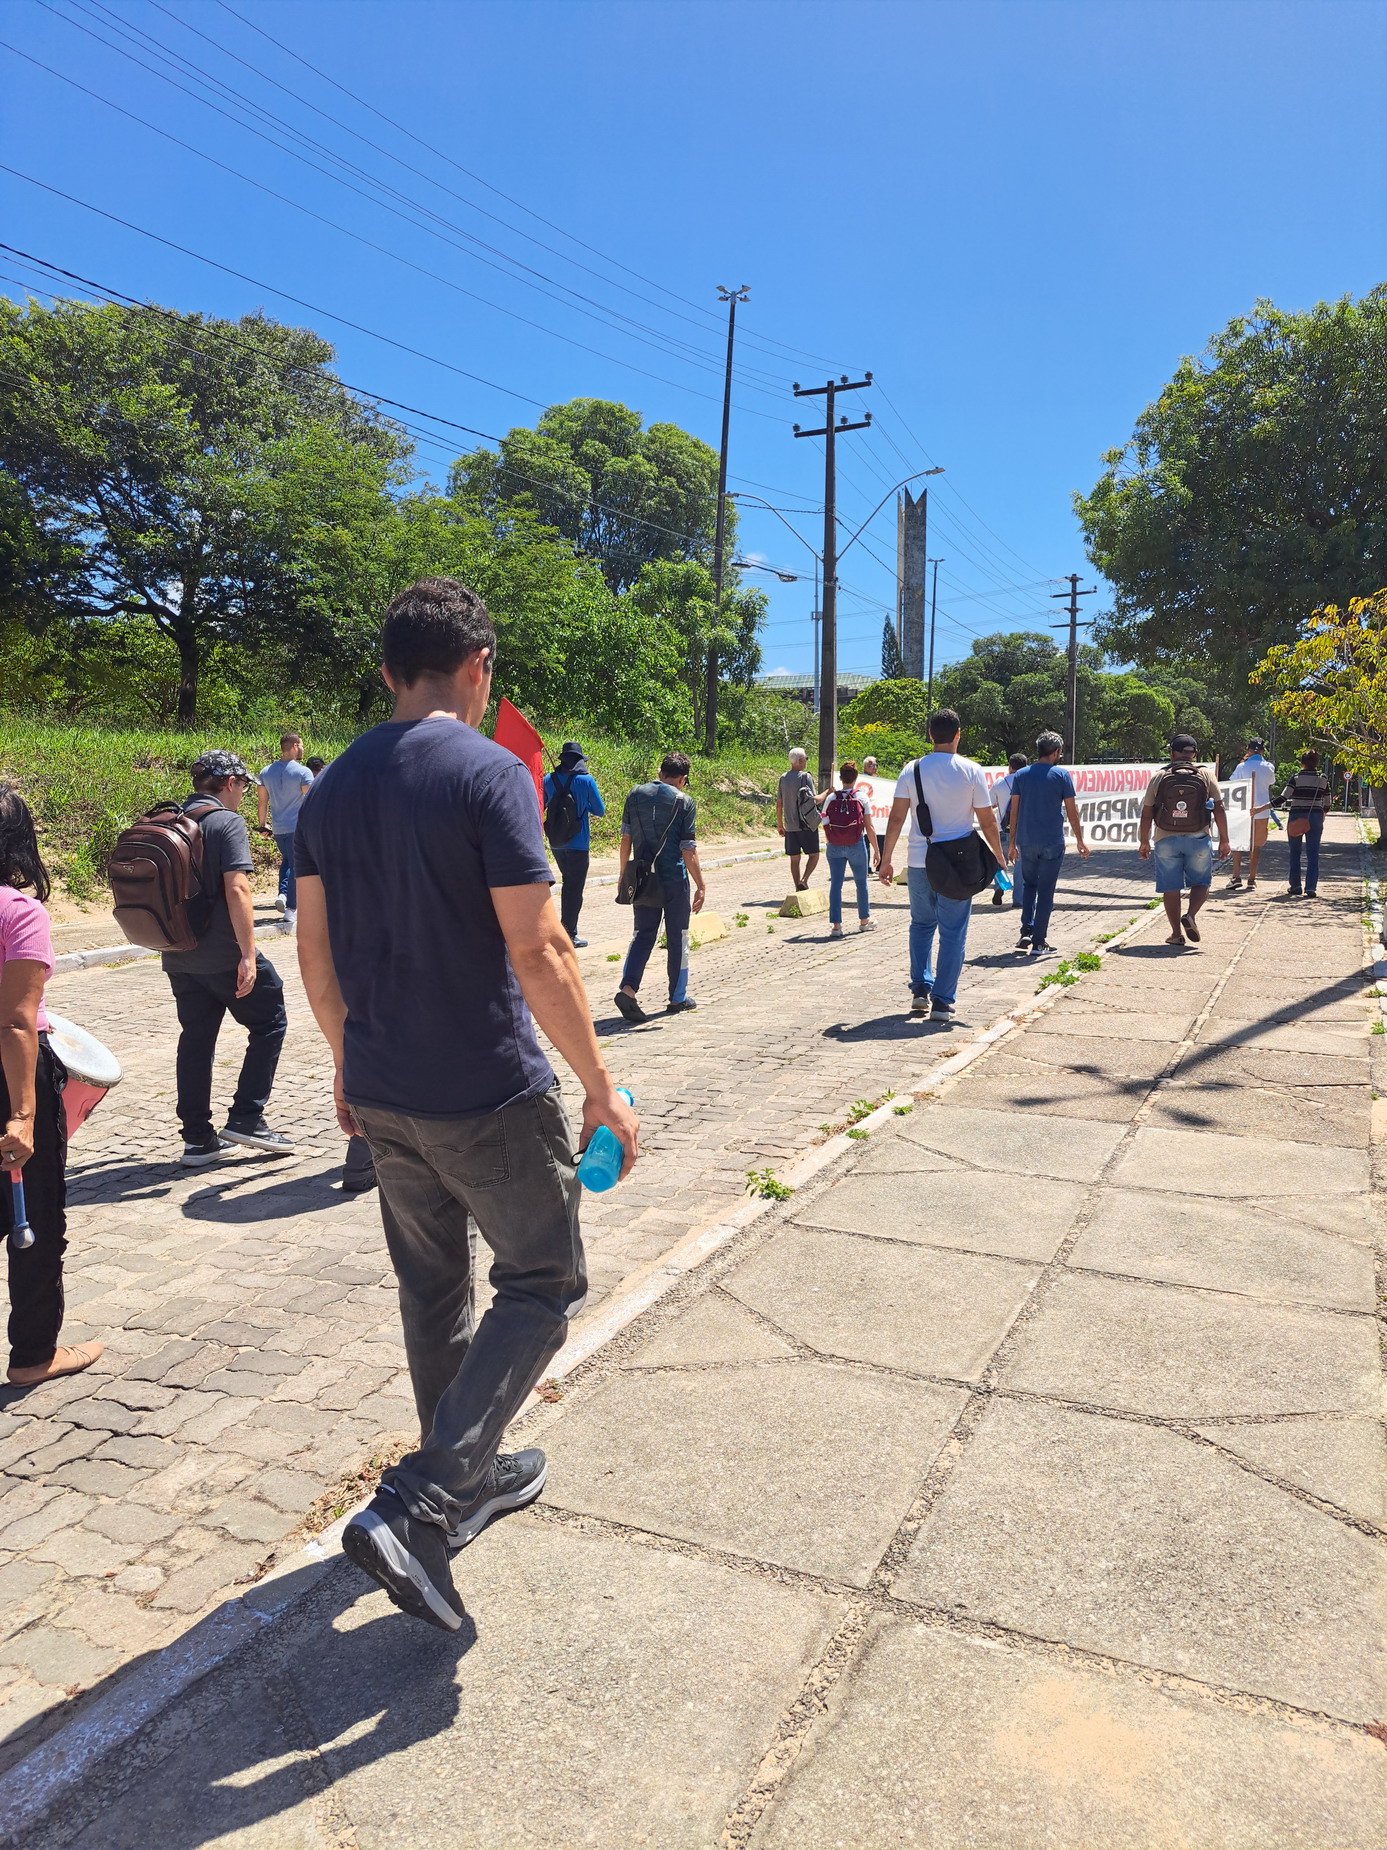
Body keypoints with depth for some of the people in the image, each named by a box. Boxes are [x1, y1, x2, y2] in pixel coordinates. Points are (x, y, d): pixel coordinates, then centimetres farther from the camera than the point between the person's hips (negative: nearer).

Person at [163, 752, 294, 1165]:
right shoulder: (227, 823, -11)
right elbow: (236, 890, -20)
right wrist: (248, 954, -20)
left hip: (179, 956, 7)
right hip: (223, 955, -7)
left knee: (195, 1039, 13)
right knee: (270, 1023, 8)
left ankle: (197, 1139, 16)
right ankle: (246, 1118, 4)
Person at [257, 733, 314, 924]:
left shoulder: (266, 772, 7)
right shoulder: (303, 772, -10)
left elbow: (261, 802, 9)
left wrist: (262, 825, 18)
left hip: (277, 828, 5)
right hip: (298, 827, -5)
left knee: (287, 860, 26)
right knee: (296, 866, 1)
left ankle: (283, 894, 7)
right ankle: (290, 909, 0)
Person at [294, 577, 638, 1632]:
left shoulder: (333, 787, 5)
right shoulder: (490, 773, -16)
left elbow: (315, 952, 10)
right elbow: (538, 953, -20)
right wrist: (601, 1088, -12)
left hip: (382, 1095, 7)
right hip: (489, 1097, -7)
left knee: (433, 1290, 21)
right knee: (544, 1285, 9)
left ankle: (473, 1476, 38)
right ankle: (414, 1507, 1)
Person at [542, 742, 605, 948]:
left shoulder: (549, 780, 2)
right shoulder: (586, 780, -8)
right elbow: (600, 811, -1)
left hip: (556, 843, 5)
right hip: (577, 843, -5)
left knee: (568, 883, 21)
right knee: (575, 888, 2)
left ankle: (566, 929, 25)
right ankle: (569, 935, 2)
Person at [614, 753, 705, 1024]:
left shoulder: (635, 795, 2)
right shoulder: (684, 802, -9)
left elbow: (626, 837, 6)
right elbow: (688, 850, -11)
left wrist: (623, 874, 16)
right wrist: (700, 886, -5)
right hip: (675, 880, -3)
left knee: (643, 934, 11)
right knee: (678, 938, 10)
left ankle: (628, 988, -8)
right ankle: (677, 998, 19)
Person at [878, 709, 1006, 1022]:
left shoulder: (913, 770, 0)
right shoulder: (971, 770, -3)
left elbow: (896, 818, -2)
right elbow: (987, 821, -1)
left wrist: (886, 859, 4)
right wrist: (999, 857, 11)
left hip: (919, 863, 2)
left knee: (921, 925, 18)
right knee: (953, 932, 5)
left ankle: (920, 990, 12)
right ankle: (943, 1001, 5)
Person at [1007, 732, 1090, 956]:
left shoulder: (1021, 775, 5)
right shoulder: (1062, 775, -3)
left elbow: (1014, 810, 5)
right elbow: (1071, 811, -1)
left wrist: (1012, 842, 11)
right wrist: (1080, 840, 8)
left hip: (1026, 842, 3)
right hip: (1052, 842, -3)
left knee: (1029, 885, 19)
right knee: (1045, 891, 2)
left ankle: (1026, 932, 7)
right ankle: (1039, 942, 3)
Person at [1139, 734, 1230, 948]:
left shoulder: (1159, 776, 2)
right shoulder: (1206, 774, 1)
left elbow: (1147, 812, 2)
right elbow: (1219, 809, -2)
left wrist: (1144, 842, 11)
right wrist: (1224, 840, 4)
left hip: (1166, 840, 0)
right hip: (1198, 840, 0)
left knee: (1171, 887, 7)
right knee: (1201, 882, 13)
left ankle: (1176, 933, 9)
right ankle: (1191, 915, -12)